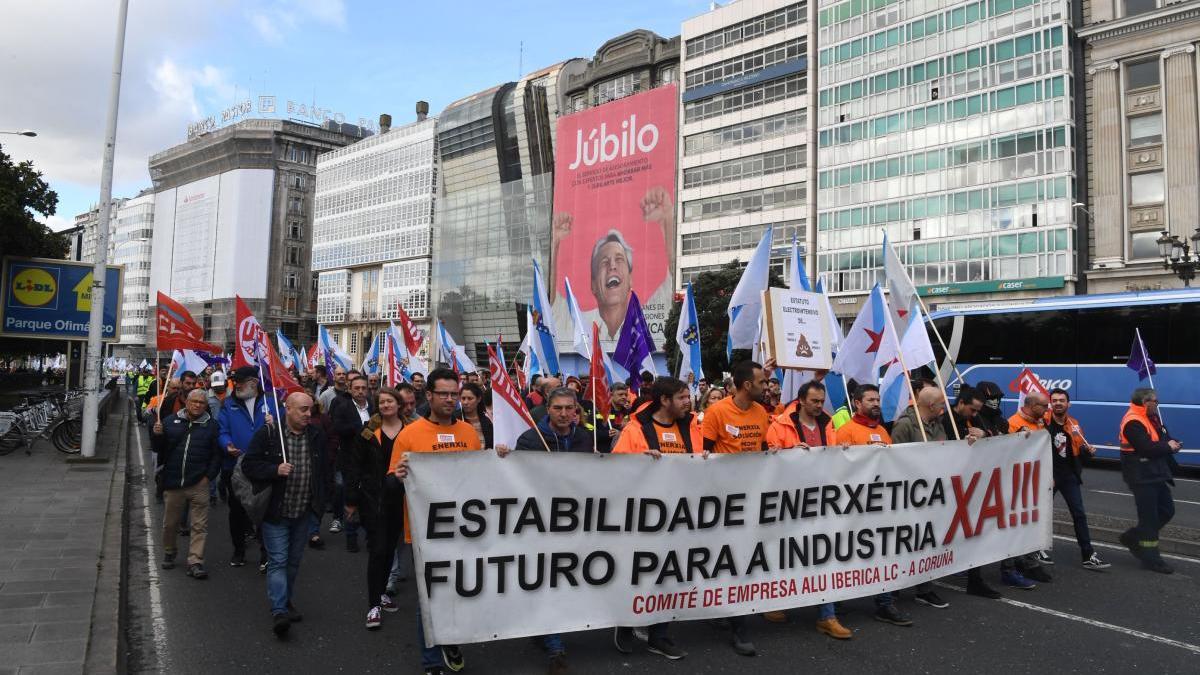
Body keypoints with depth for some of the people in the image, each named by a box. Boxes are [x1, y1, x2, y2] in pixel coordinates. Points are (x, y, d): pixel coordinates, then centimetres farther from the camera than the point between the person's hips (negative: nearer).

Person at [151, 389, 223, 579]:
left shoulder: (211, 425, 2)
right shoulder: (171, 421, 6)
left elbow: (216, 455, 2)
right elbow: (157, 449, 8)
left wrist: (209, 476, -6)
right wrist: (156, 435, -11)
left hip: (198, 485, -2)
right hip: (173, 483, 2)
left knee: (200, 525, -3)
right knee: (170, 523, 16)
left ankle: (195, 562, 2)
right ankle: (169, 553, 38)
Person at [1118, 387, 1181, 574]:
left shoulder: (1152, 418, 13)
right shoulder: (1133, 422, -19)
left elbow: (1164, 437, 16)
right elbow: (1147, 448, -27)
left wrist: (1173, 443, -6)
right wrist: (1168, 446, -12)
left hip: (1155, 475, 10)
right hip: (1142, 477, -10)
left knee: (1167, 510, 16)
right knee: (1149, 518, -3)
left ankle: (1132, 538, 25)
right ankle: (1151, 559, 6)